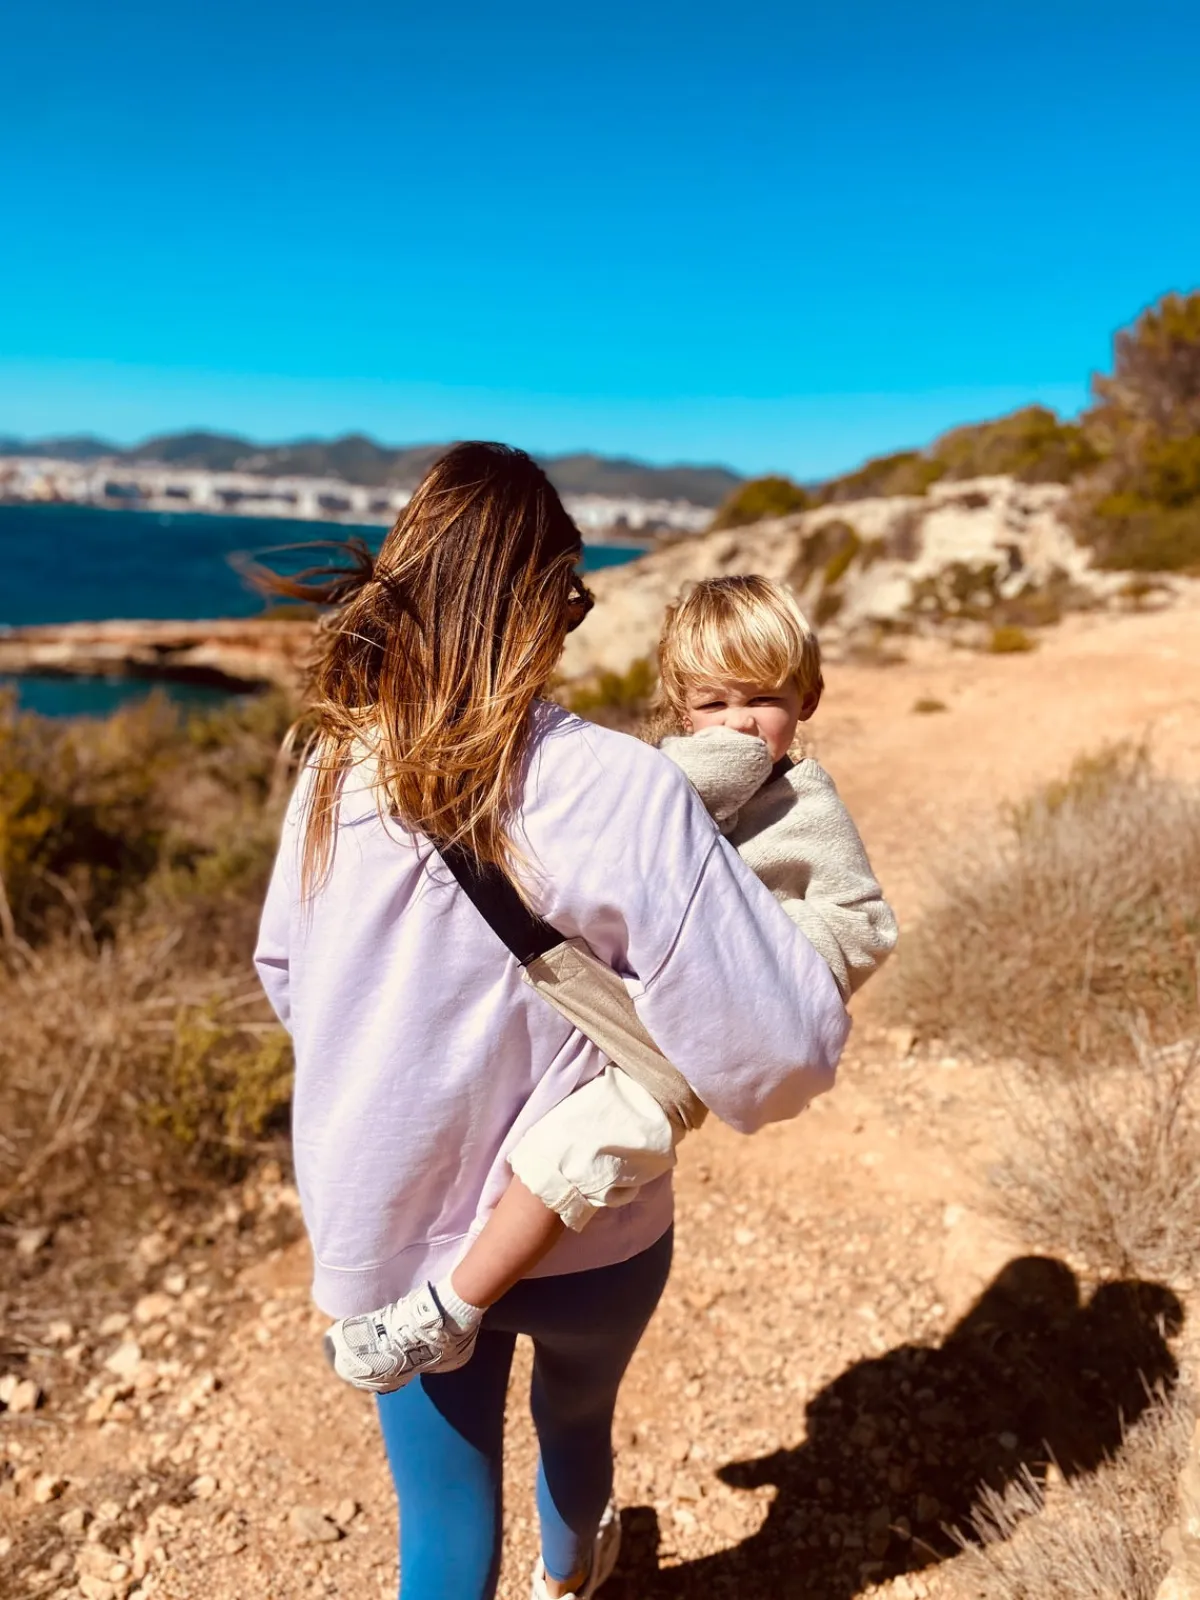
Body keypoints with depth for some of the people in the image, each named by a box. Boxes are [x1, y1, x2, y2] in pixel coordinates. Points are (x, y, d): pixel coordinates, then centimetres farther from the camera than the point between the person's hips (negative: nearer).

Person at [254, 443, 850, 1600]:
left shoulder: (336, 775, -15)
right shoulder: (620, 790, -28)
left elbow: (286, 976, 2)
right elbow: (784, 1046, -28)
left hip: (393, 1235, 1)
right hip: (585, 1238, 0)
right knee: (575, 1416, 33)